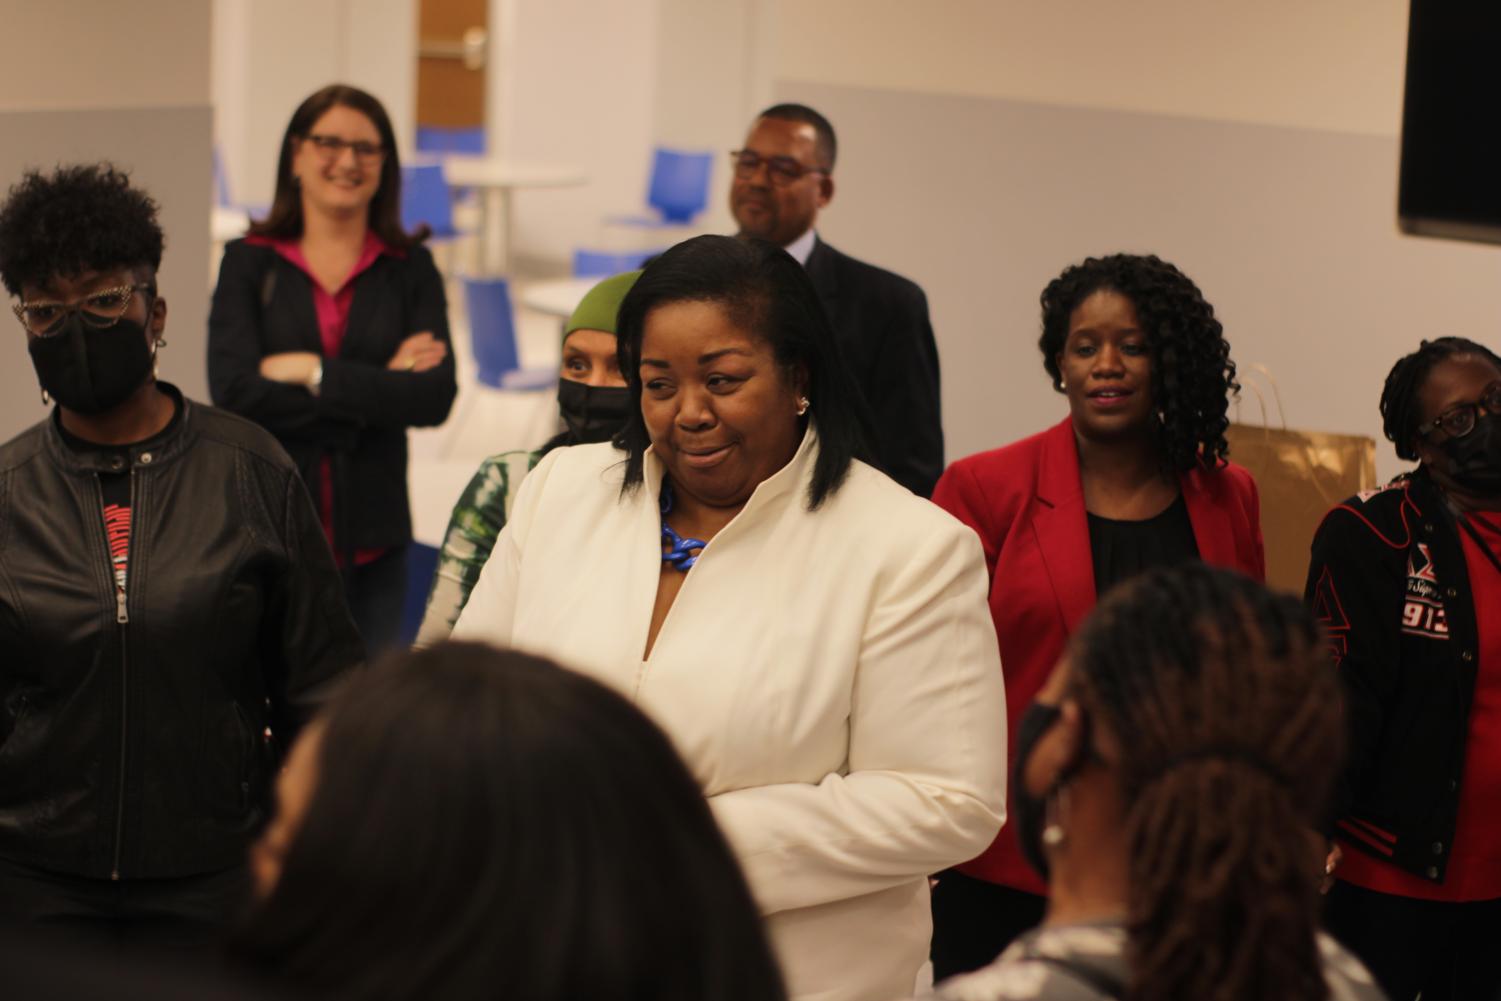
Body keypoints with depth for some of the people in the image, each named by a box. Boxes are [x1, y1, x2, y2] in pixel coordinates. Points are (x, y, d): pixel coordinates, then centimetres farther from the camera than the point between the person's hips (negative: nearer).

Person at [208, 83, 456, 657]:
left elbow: (436, 397, -6)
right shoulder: (250, 263, 4)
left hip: (372, 541, 1)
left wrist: (314, 372, -10)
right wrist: (379, 388, -10)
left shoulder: (410, 269, 6)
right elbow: (233, 391, -10)